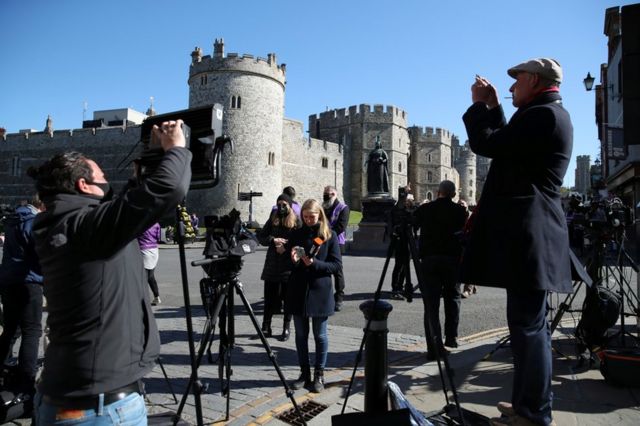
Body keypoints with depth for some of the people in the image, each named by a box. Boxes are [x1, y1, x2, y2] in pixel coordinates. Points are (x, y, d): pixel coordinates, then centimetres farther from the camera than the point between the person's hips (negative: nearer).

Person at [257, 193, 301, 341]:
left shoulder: (296, 222, -1)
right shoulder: (272, 220, 11)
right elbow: (260, 237, 8)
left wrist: (286, 247, -16)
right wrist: (273, 240, -8)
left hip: (289, 265, -3)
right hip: (272, 264, 3)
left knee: (288, 297, 4)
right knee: (269, 296, 5)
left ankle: (286, 328, 16)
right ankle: (266, 326, 15)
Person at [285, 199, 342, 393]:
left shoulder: (329, 235, -3)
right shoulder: (297, 234, 4)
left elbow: (337, 264, -6)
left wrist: (315, 263, -20)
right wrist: (293, 260, -15)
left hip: (320, 291, -3)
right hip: (298, 291, 3)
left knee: (320, 335, 7)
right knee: (300, 334, 11)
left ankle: (319, 374, 20)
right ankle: (304, 373, 25)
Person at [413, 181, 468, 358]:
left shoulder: (424, 209, 3)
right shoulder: (460, 211, 2)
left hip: (429, 259, 0)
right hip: (453, 259, 1)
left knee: (431, 303, 1)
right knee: (452, 297, 20)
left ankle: (435, 347, -4)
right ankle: (451, 336, 22)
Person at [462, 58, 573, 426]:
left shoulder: (542, 115, -12)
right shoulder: (549, 115, 21)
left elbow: (486, 144, -14)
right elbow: (506, 146, 24)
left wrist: (479, 104, 2)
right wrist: (493, 107, 21)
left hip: (527, 234, -11)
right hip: (529, 232, 11)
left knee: (528, 325, -5)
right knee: (530, 323, 16)